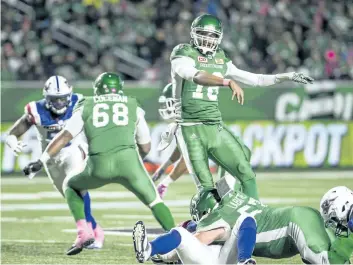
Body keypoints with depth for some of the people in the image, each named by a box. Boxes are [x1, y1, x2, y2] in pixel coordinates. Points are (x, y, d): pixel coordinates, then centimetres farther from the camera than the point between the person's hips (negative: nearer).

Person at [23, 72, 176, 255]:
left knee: (71, 185, 27)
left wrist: (41, 161, 12)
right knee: (154, 200, 16)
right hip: (127, 158, 0)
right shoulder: (133, 107, 25)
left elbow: (64, 137, 12)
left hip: (99, 165, 0)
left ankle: (83, 233, 10)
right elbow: (145, 147, 31)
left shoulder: (86, 107, 22)